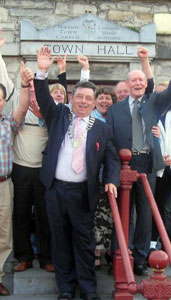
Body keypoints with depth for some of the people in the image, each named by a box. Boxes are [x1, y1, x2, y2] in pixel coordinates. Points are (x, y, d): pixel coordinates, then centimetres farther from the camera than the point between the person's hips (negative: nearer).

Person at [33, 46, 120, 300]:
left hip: (83, 193, -1)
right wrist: (42, 72, -16)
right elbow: (44, 99, -3)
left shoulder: (102, 129, 5)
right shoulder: (59, 115, 9)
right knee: (60, 239, 11)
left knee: (84, 241, 7)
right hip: (55, 189, 2)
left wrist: (112, 181, -12)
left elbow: (112, 159, 5)